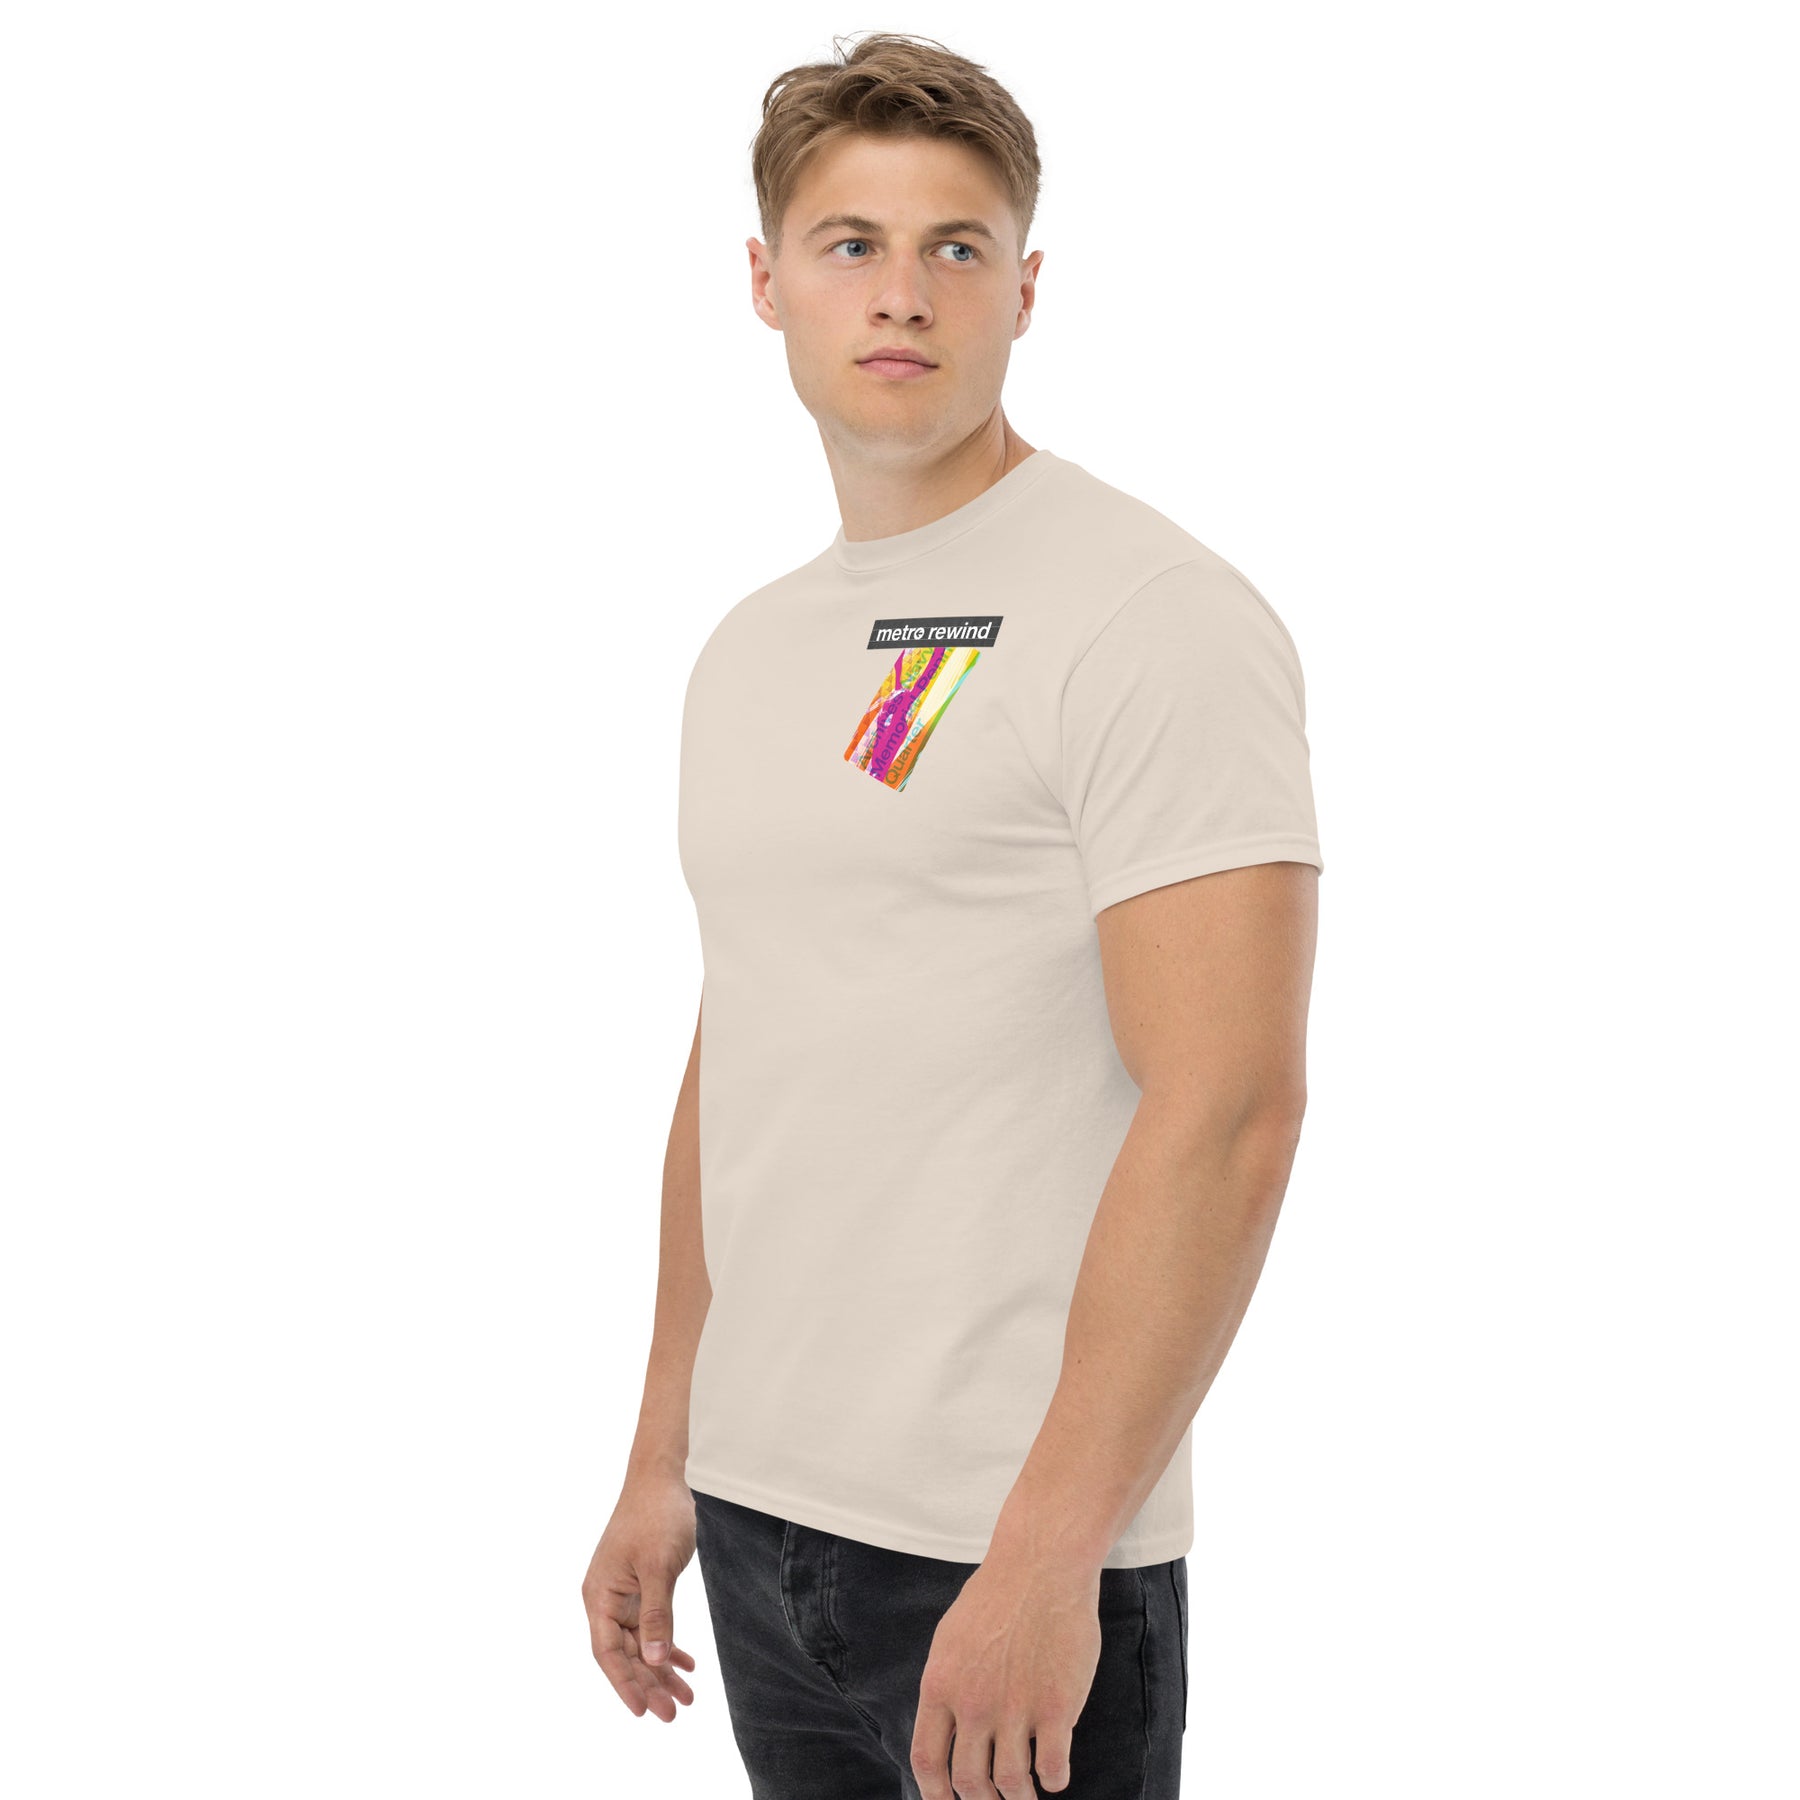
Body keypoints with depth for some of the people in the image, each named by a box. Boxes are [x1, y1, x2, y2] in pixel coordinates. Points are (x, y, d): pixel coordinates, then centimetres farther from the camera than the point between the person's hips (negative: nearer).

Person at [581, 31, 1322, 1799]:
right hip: (758, 1519, 7)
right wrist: (663, 1462, 17)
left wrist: (1048, 1555, -22)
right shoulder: (750, 649, 13)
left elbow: (1226, 1107, -19)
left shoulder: (1152, 620, -12)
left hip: (1008, 1549, -7)